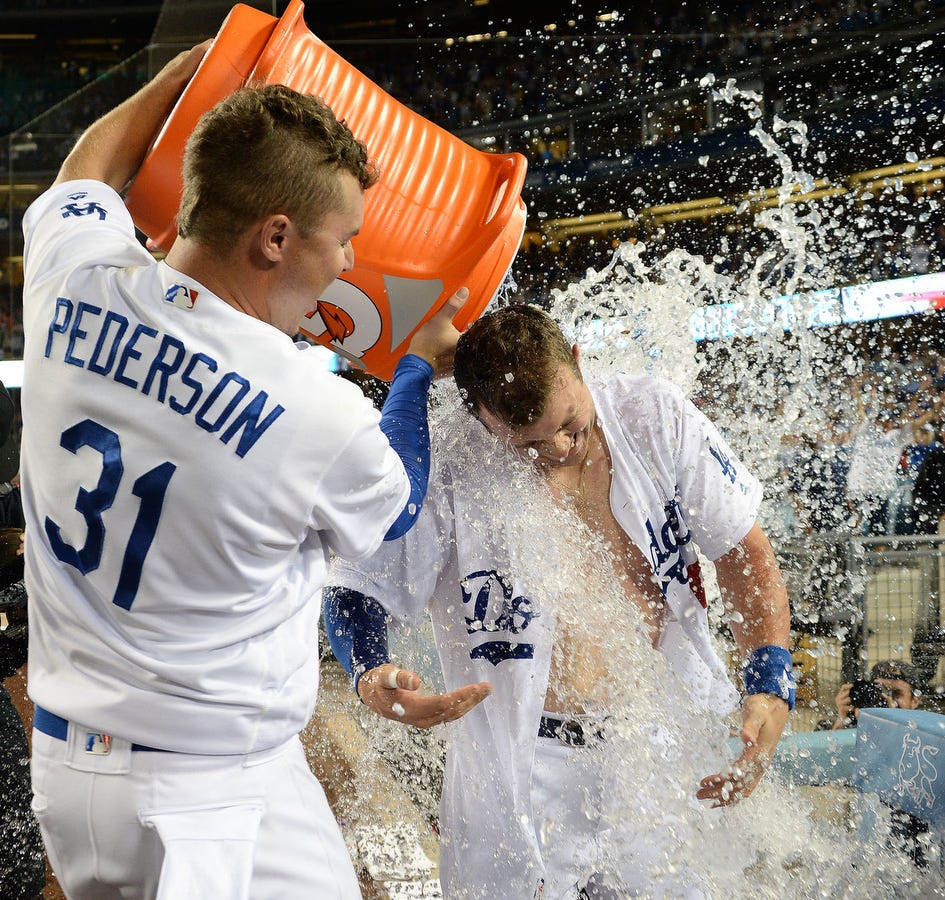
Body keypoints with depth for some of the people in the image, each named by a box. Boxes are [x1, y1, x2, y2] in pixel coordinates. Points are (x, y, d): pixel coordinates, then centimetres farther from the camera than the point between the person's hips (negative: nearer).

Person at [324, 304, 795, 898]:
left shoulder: (654, 417, -2)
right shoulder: (447, 471, -11)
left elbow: (746, 555, 4)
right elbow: (355, 588, -4)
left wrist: (771, 688, -8)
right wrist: (371, 678, -26)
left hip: (663, 752, 3)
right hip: (524, 772, -3)